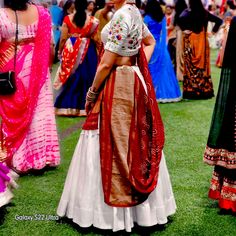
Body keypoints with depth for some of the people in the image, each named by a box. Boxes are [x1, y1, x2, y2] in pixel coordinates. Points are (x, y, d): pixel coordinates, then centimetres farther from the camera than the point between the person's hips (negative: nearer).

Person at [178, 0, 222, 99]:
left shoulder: (188, 13, -8)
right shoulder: (205, 13, 4)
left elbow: (181, 19, -28)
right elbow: (219, 20, 6)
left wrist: (184, 29, -14)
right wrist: (213, 31, 8)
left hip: (191, 41, -4)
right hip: (202, 41, 4)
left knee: (192, 66, 1)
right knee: (203, 65, 10)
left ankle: (191, 91, 1)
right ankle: (204, 90, 15)